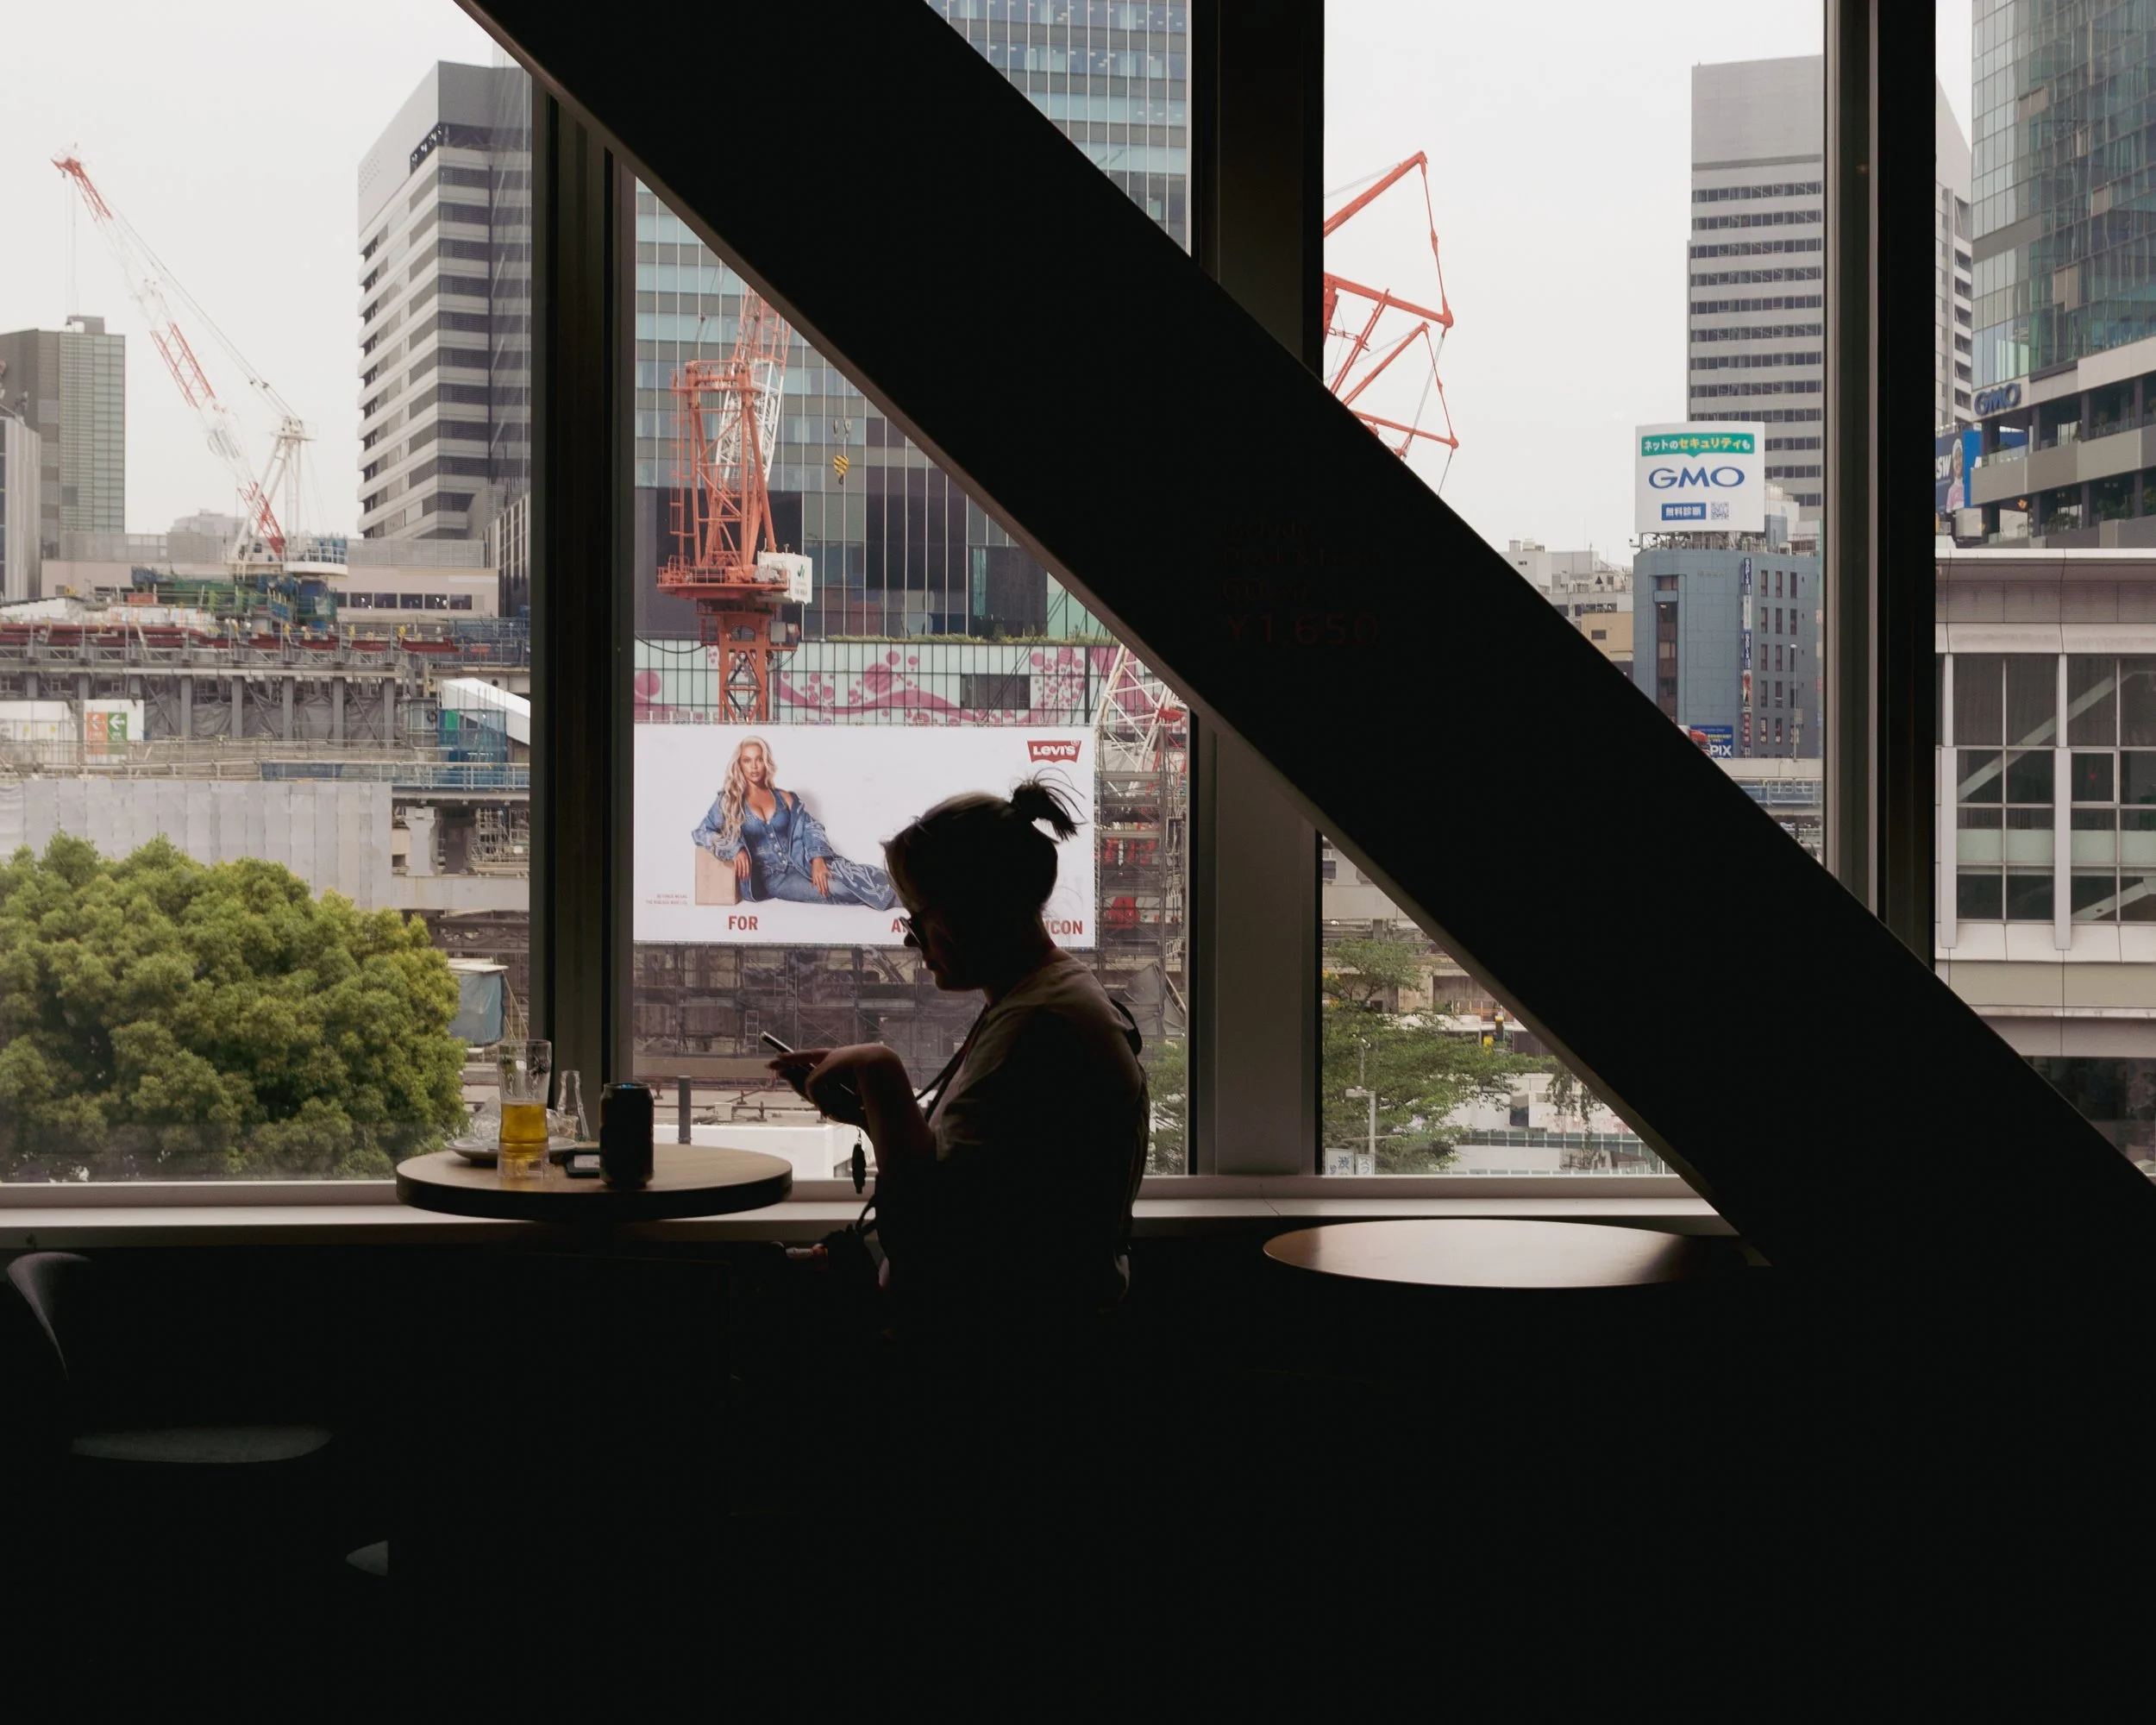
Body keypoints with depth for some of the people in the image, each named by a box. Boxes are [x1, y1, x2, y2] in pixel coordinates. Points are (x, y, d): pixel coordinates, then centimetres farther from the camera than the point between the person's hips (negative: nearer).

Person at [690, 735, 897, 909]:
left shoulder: (785, 798, 14)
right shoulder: (730, 801, 6)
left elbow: (811, 828, 5)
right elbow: (700, 832, 0)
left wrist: (818, 859, -15)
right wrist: (734, 849, -17)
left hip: (798, 867, 3)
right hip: (769, 878, -3)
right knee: (834, 888, -28)